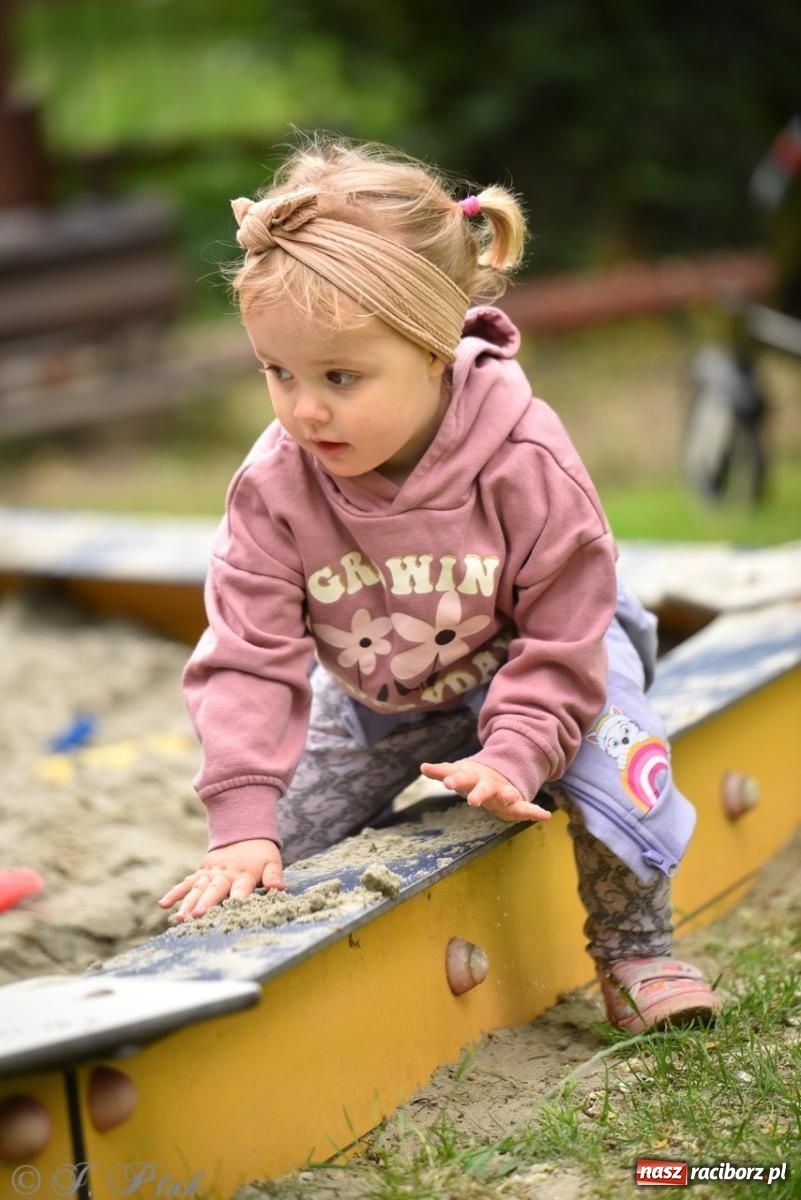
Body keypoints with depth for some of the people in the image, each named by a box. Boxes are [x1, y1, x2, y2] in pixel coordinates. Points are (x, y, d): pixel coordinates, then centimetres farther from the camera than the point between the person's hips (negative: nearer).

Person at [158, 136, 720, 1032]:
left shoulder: (525, 463, -34)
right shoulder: (275, 486, -27)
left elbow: (563, 638, -24)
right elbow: (250, 655, -25)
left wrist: (511, 757, -37)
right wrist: (242, 823, -33)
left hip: (520, 659, -2)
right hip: (372, 691, 3)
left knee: (604, 736, -29)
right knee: (280, 848, 1)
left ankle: (635, 946, -9)